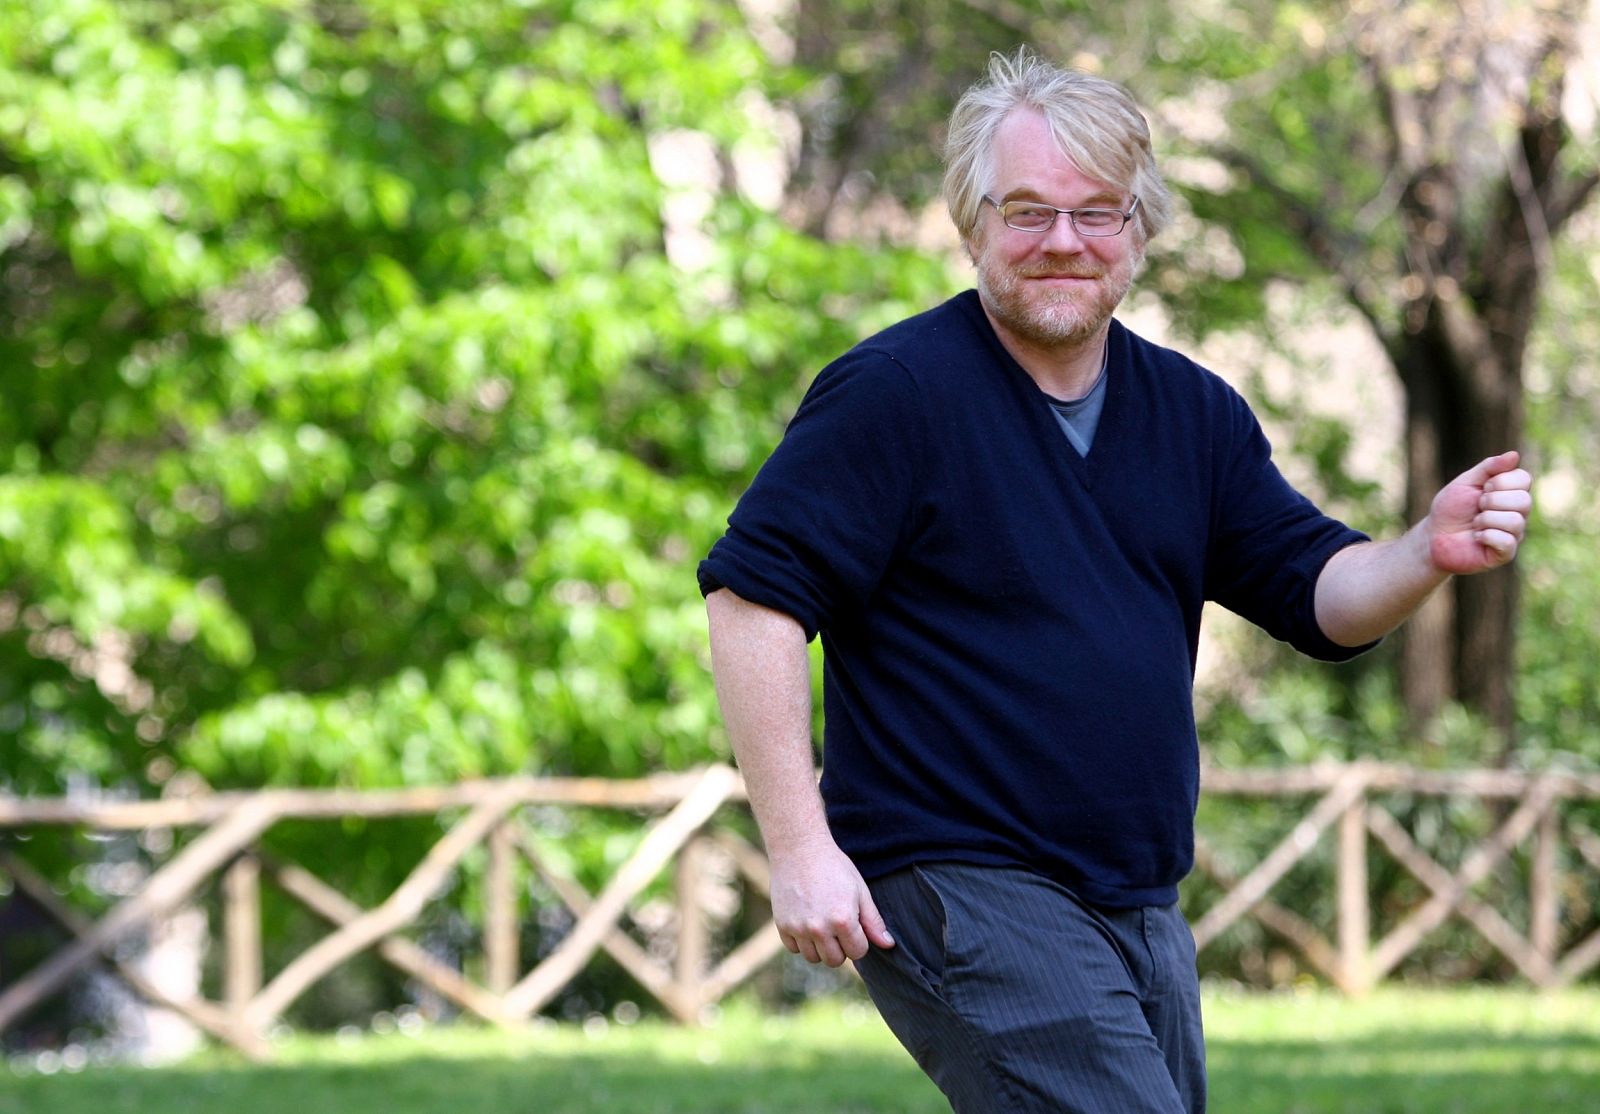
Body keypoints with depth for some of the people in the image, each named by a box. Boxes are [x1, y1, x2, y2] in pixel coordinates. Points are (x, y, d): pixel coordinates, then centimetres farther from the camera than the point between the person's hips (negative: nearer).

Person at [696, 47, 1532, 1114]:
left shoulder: (1193, 412, 12)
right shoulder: (892, 392, -8)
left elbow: (1320, 595, 11)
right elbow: (752, 597, -12)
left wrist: (1430, 555, -12)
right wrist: (800, 846, -18)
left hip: (1144, 907, 8)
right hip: (958, 894, -8)